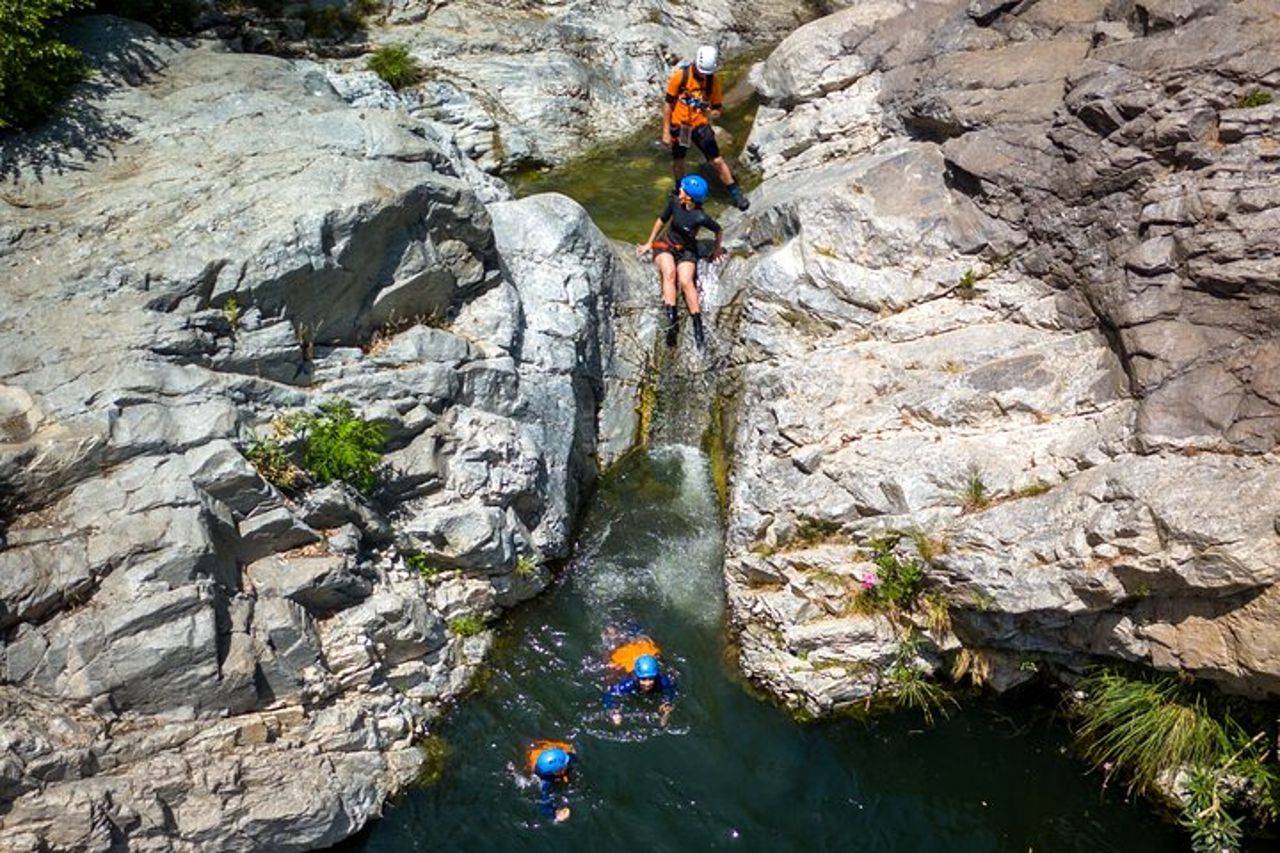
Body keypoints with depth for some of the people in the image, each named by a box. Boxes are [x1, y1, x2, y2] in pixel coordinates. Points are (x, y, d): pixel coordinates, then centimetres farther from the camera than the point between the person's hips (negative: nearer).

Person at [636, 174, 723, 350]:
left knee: (685, 281, -30)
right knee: (669, 272, -31)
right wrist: (649, 243, 13)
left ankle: (698, 327, -28)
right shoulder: (674, 201, -10)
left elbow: (718, 230, -1)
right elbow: (662, 220, 8)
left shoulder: (700, 217, -21)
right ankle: (671, 319, -43)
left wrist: (718, 248, 6)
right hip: (666, 246, 2)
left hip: (687, 251, -2)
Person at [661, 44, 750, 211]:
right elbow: (668, 105, -8)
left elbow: (717, 109, 1)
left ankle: (736, 194, 4)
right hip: (679, 126, 0)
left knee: (717, 161, -7)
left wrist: (713, 112, -24)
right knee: (678, 161, 15)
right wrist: (666, 132, -9)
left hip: (700, 125, 0)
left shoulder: (713, 81, -9)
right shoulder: (680, 75, -15)